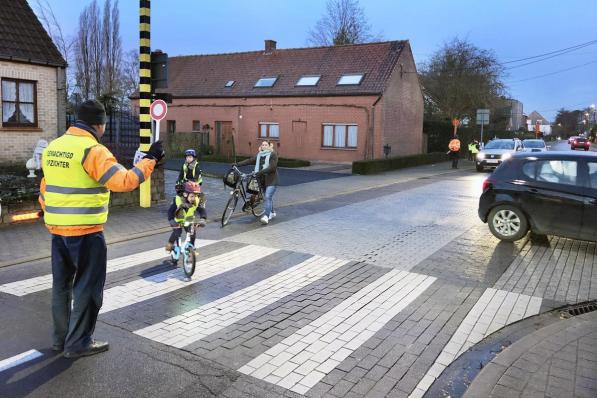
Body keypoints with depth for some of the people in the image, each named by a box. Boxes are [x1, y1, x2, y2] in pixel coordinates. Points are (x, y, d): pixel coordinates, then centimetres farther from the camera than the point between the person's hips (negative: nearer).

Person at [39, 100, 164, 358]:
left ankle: (61, 338, 28)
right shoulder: (93, 150, -16)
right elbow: (123, 182, -25)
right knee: (88, 288, 4)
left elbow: (45, 189, 18)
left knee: (61, 285, 17)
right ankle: (78, 343, 11)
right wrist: (150, 159, -16)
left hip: (57, 230, 8)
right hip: (86, 232, -8)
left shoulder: (52, 148, 10)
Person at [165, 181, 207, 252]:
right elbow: (170, 211, -28)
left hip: (189, 220, 3)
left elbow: (202, 210, -28)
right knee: (177, 232, -24)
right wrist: (171, 220, -42)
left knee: (192, 233, -12)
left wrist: (203, 219, -46)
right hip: (178, 220, -3)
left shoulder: (197, 201, -26)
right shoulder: (177, 200, -32)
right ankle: (170, 244, 3)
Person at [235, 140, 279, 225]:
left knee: (268, 197, -17)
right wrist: (237, 164, -6)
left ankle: (266, 216, -22)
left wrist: (261, 172, -29)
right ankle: (272, 213, 33)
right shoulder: (259, 155, 12)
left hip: (271, 180, -7)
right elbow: (250, 161, 4)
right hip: (263, 180, 7)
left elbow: (272, 167, -19)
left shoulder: (273, 155, -8)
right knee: (267, 197, 16)